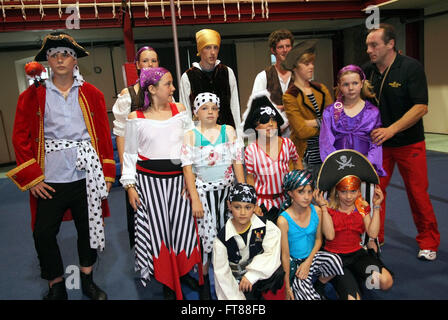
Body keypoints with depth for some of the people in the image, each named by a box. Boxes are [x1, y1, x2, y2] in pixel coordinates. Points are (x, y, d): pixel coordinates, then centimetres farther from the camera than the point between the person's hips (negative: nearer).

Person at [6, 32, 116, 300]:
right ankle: (56, 287, 25)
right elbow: (21, 138, 2)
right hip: (49, 179, 0)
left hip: (87, 176, 1)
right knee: (43, 233, 2)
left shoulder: (92, 95, 6)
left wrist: (107, 173, 0)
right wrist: (31, 177, -5)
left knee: (88, 228, 12)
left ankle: (88, 281, 33)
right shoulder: (33, 96, 4)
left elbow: (104, 135, 5)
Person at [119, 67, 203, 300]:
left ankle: (185, 272, 27)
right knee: (157, 228, 6)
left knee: (182, 225, 5)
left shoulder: (180, 110, 4)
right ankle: (167, 282, 23)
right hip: (149, 180, -1)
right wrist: (129, 185, -1)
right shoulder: (136, 118, -1)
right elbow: (130, 154, 4)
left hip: (178, 178, 2)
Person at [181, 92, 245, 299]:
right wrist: (195, 200, -11)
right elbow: (187, 169, -5)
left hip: (227, 189, 2)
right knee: (205, 234, -1)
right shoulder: (190, 136, -1)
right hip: (203, 190, -2)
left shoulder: (229, 131, 4)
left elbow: (237, 162, 2)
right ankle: (204, 281, 17)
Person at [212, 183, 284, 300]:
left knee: (278, 272, -28)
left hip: (259, 273, 0)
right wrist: (235, 298, -14)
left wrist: (251, 275, -24)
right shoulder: (222, 238, -14)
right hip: (236, 281, 0)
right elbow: (222, 273, -11)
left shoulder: (265, 226, -10)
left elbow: (272, 254, -17)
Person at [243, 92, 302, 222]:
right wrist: (254, 204, -8)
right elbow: (250, 178, -5)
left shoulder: (287, 143, -4)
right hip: (263, 202, -3)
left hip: (285, 198, 3)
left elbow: (296, 160, 15)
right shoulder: (251, 150, -11)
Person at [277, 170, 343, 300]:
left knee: (334, 260, -27)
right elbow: (285, 255, -14)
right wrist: (287, 287, -10)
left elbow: (318, 239, 5)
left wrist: (308, 262, -11)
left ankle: (318, 287, 3)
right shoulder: (283, 220, -20)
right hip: (294, 263, -4)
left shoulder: (317, 211, -7)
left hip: (311, 257, 4)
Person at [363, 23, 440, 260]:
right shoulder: (368, 71, 2)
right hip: (378, 142, 4)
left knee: (418, 193, 4)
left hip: (409, 143, -3)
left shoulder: (411, 67, -11)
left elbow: (421, 107, -17)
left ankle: (428, 243, 23)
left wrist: (391, 130, -27)